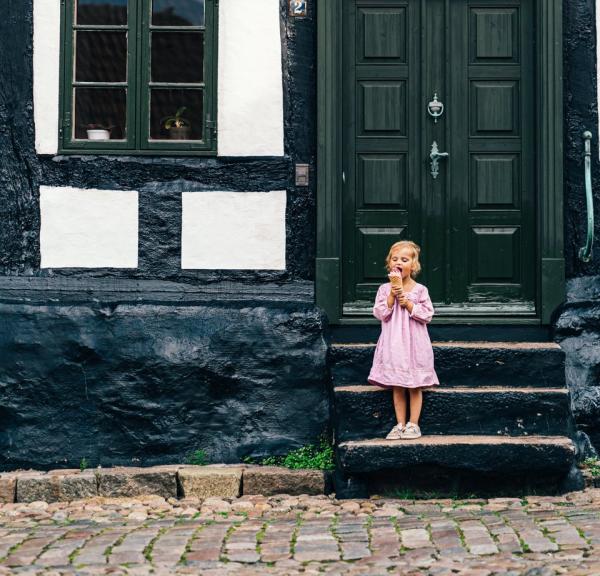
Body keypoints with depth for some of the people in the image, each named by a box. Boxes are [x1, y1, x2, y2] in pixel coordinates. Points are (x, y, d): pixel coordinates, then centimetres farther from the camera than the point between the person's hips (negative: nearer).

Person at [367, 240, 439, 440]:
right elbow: (379, 313, -5)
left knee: (415, 387, 3)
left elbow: (427, 315, -6)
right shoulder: (384, 289, 2)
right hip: (393, 344, 2)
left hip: (414, 344, -2)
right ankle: (400, 424, 15)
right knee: (397, 387, 7)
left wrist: (407, 303, -14)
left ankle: (413, 424, 12)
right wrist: (392, 296, -14)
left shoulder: (419, 290, -2)